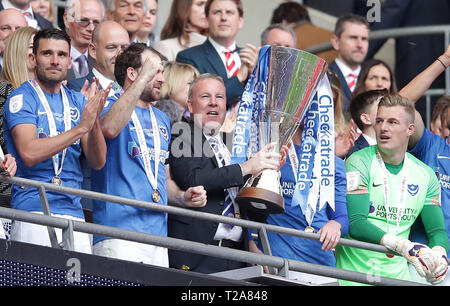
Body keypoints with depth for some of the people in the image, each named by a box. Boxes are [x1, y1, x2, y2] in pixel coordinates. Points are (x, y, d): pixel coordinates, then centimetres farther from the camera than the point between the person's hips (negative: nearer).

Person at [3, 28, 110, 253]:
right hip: (34, 211, -5)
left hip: (73, 211, 5)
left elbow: (98, 162, 8)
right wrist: (81, 127, -16)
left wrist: (95, 121, -10)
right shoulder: (22, 98, 0)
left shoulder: (78, 101, 15)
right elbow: (29, 153, -16)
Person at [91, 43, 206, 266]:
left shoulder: (162, 120, 22)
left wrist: (182, 197, 7)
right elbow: (110, 128, -26)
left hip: (158, 233, 7)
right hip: (119, 231, -7)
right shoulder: (111, 105, 0)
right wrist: (144, 78, -21)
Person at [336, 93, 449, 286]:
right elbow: (355, 223, -16)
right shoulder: (359, 163, -5)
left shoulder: (426, 175, 9)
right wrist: (407, 248, -28)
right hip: (355, 274, -4)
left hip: (398, 275, 4)